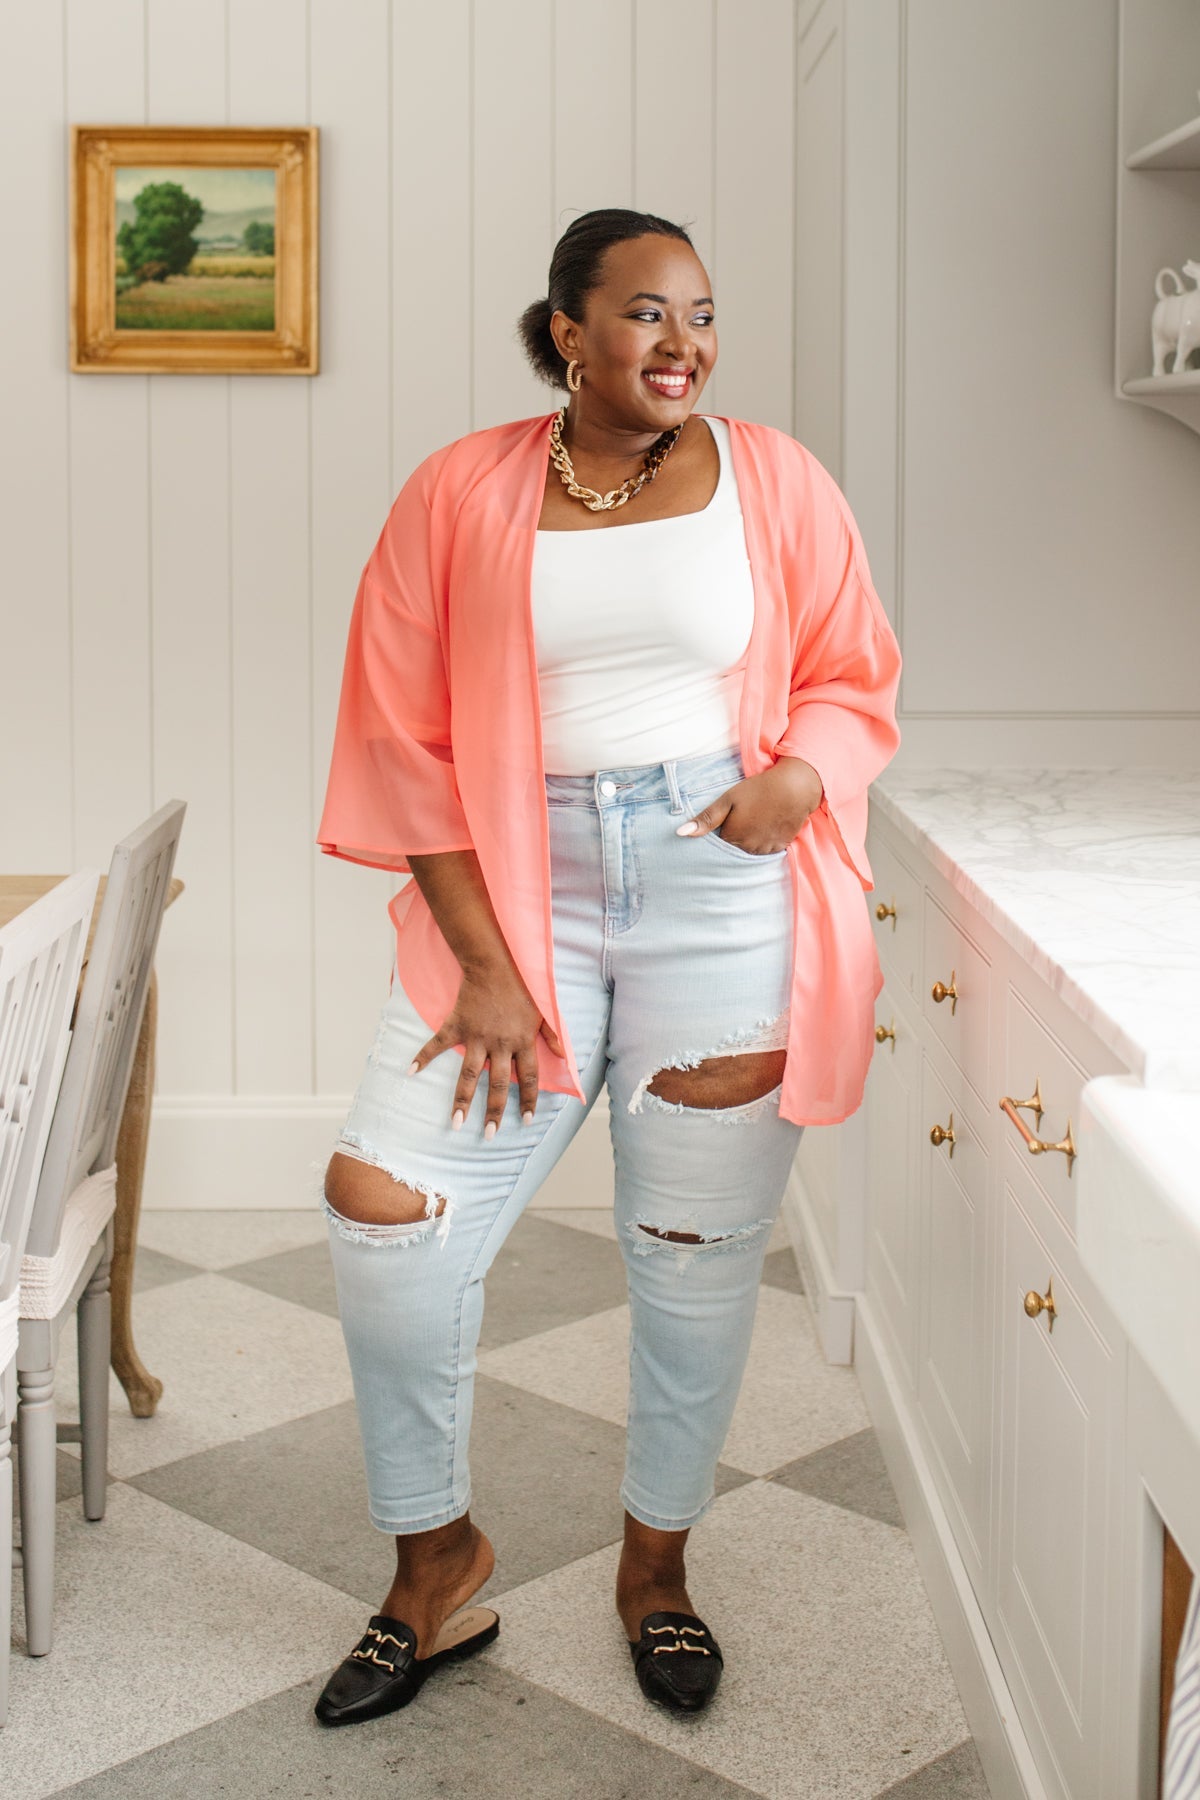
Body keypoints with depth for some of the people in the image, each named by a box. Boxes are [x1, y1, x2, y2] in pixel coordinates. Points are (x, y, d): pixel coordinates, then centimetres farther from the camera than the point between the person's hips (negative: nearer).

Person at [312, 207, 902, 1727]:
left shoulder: (772, 481, 3)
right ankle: (433, 1564, 15)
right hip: (519, 887, 1)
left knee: (697, 1249, 6)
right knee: (380, 1210, -8)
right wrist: (485, 964, -8)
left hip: (723, 888, 0)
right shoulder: (461, 494, 1)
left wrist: (801, 773, -14)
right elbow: (409, 745, -1)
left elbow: (853, 681, 10)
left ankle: (657, 1562, 31)